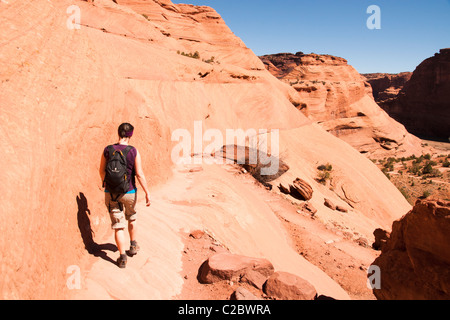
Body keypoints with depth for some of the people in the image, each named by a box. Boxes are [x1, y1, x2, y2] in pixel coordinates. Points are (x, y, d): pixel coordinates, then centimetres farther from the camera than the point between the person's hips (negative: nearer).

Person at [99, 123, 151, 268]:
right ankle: (133, 246, 38)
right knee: (131, 218, 26)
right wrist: (147, 193, -6)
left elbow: (102, 171, 4)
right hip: (129, 193, 0)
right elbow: (140, 175, -14)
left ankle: (123, 258, 9)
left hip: (111, 193, 0)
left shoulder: (107, 150, -6)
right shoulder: (134, 152, -12)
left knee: (118, 226, 6)